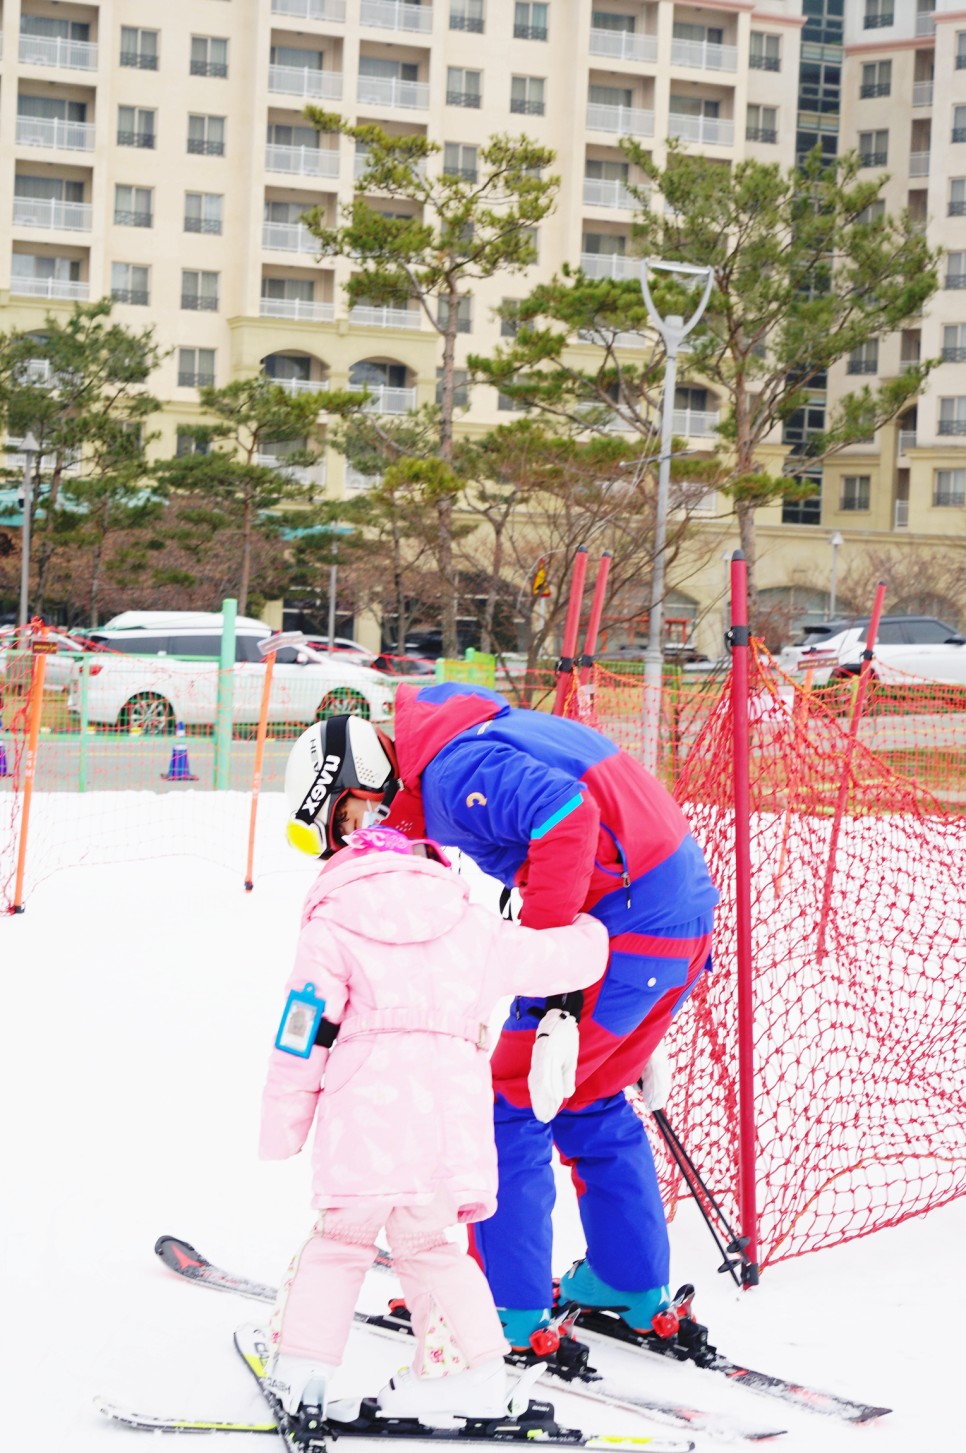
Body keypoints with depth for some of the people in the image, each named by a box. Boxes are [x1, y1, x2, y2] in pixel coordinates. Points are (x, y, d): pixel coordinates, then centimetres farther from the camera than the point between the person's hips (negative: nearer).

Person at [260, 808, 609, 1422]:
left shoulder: (331, 928, 10)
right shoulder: (474, 928, 20)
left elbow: (302, 1033, 3)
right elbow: (565, 957, 26)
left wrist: (282, 1127, 8)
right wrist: (590, 932, 50)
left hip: (365, 1115, -3)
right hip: (454, 1114, 3)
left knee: (342, 1236, 14)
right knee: (428, 1244, 17)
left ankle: (302, 1364, 12)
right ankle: (472, 1366, 11)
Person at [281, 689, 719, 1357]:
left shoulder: (452, 770, -15)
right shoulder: (477, 734, 16)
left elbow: (566, 815, -29)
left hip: (630, 921, -10)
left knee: (511, 1102, 0)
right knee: (588, 1102, 23)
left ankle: (513, 1307, 6)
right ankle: (635, 1285, 32)